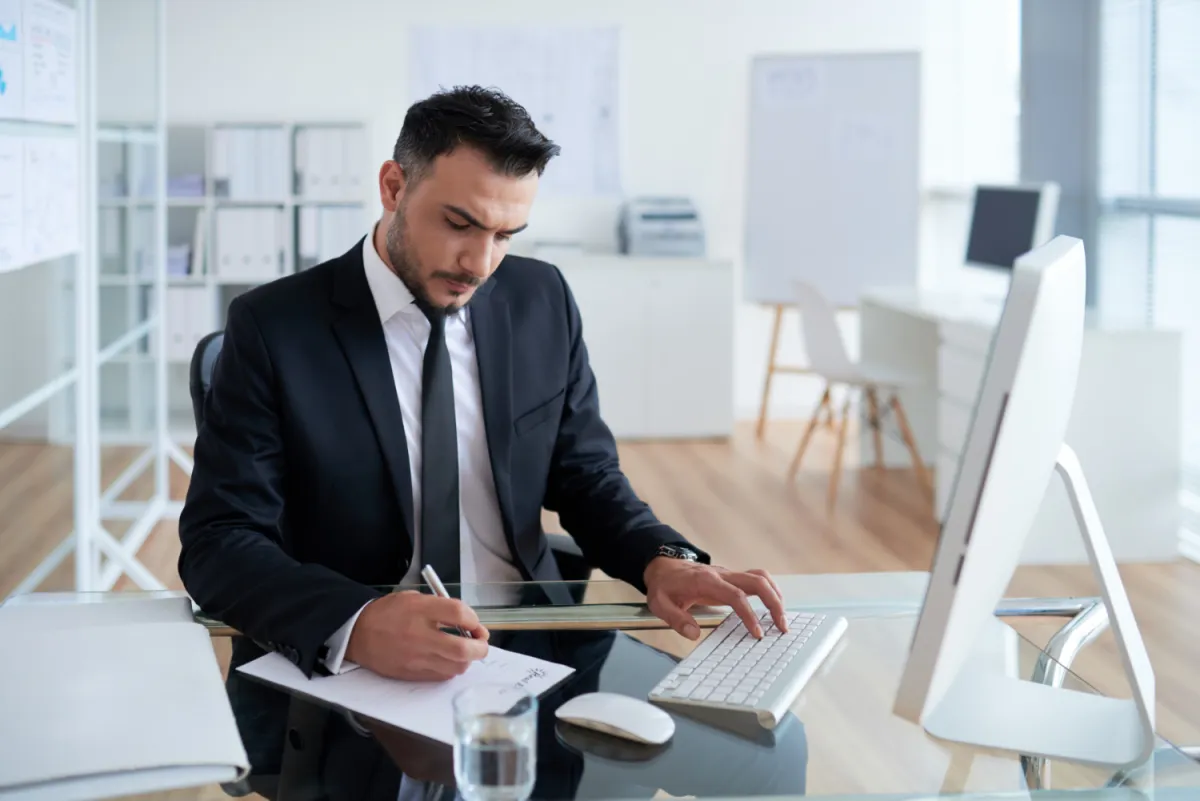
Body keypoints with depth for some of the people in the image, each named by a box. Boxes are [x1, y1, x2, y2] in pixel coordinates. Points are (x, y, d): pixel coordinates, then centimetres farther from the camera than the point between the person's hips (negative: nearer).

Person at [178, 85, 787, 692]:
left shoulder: (543, 303, 5)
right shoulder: (273, 328, -8)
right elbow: (217, 544, -14)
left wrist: (662, 560, -10)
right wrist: (357, 625, -34)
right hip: (337, 665, -3)